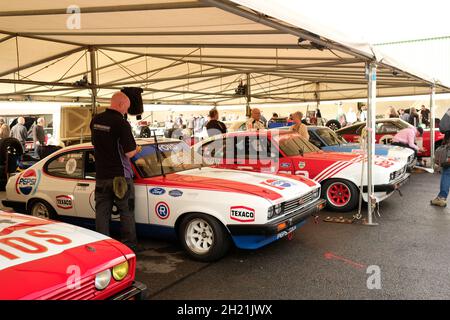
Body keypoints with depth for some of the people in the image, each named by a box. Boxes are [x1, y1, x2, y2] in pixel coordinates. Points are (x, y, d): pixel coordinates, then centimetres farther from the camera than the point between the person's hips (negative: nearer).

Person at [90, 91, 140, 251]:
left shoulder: (95, 120, 4)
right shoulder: (121, 123, -17)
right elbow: (129, 152, -18)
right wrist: (136, 149, 3)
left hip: (101, 176, 5)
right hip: (120, 176, -5)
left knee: (102, 212, 11)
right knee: (126, 213, 8)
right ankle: (129, 246, 15)